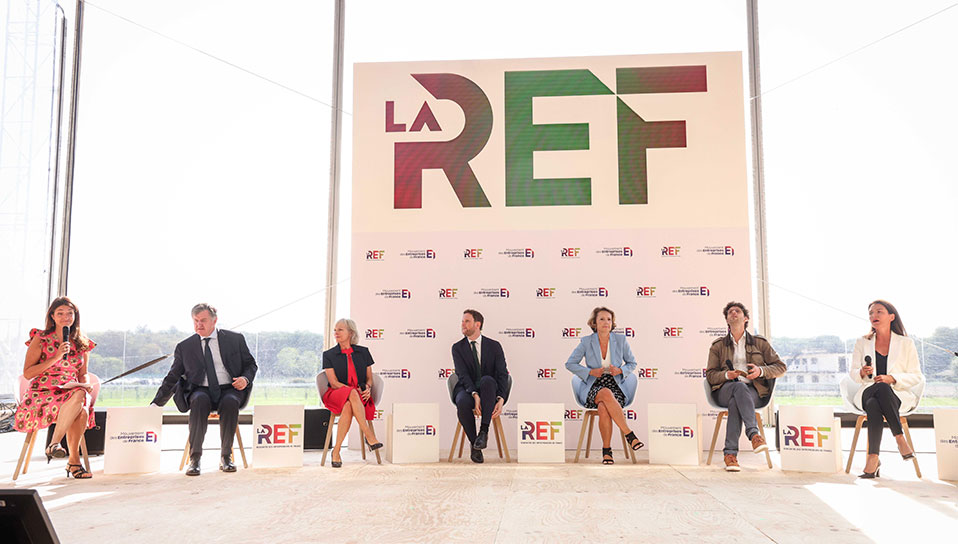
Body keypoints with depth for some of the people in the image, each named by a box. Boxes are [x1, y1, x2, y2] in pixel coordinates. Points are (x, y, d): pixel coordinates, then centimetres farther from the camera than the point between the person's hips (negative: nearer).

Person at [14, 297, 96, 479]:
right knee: (79, 401, -37)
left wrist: (86, 385, -3)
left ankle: (54, 444, -28)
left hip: (72, 391, 3)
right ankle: (74, 460, -33)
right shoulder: (40, 339, 6)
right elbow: (27, 373, -2)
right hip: (42, 393, -3)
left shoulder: (82, 344, 17)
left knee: (82, 402, -38)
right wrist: (55, 358, -11)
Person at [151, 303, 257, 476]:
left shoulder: (235, 339, 8)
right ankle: (194, 458, -32)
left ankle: (226, 456, -24)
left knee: (230, 402, -36)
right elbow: (172, 378, 16)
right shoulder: (184, 347, 11)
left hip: (229, 389, 0)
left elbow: (250, 364, 15)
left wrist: (246, 379, -7)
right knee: (200, 401, -36)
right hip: (200, 391, 1)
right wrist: (156, 403, 9)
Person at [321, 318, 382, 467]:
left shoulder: (363, 352, 11)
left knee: (348, 407, -38)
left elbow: (369, 378, 14)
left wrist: (368, 388, -10)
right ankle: (369, 436, -39)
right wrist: (354, 390, -17)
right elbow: (334, 383, -3)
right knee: (352, 395, -39)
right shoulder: (328, 355, 6)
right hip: (336, 394, -1)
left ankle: (336, 451, -33)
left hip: (360, 395, 1)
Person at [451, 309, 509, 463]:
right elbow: (462, 374, -10)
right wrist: (475, 395, -29)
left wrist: (501, 399, -23)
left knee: (487, 380, -37)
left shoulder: (494, 346, 4)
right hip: (467, 389, 0)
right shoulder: (458, 347, 4)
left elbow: (502, 374, -5)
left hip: (489, 390, 0)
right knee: (463, 403, -37)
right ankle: (474, 444, -17)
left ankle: (484, 431, -36)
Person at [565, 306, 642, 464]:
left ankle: (607, 450, -24)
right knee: (607, 394, -39)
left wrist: (620, 371, -8)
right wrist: (590, 372, -9)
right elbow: (570, 364, 5)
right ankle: (629, 435, -34)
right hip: (593, 387, -1)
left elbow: (632, 363, 14)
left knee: (603, 409, -36)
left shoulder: (620, 340, 2)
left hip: (616, 385, 1)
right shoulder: (586, 342, -1)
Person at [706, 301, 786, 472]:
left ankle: (730, 454, -44)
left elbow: (781, 367, 15)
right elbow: (710, 374, 13)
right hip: (724, 390, 0)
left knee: (735, 402, -38)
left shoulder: (760, 342, 18)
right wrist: (726, 375, -10)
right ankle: (754, 434, -53)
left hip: (752, 390, 0)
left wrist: (761, 371, -5)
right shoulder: (718, 346, 18)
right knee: (739, 387, -39)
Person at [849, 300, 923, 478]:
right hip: (867, 393, 1)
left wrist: (892, 379, -13)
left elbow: (916, 376, 6)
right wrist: (862, 373, -14)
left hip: (898, 395, -1)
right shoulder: (862, 343, 14)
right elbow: (853, 373, 11)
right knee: (873, 405, -38)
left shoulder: (906, 343, 9)